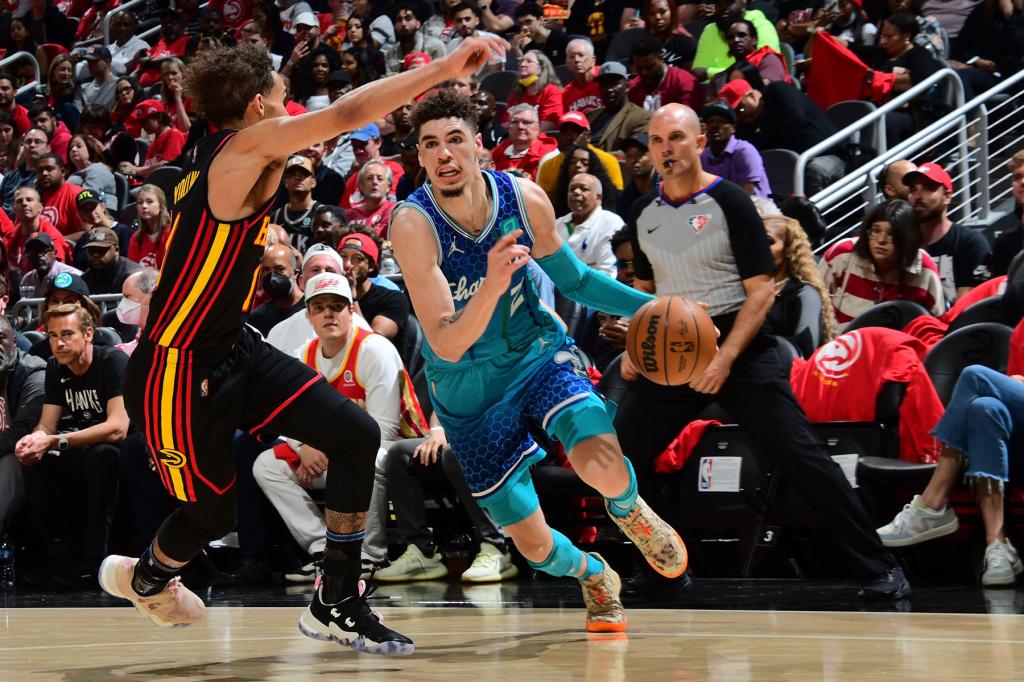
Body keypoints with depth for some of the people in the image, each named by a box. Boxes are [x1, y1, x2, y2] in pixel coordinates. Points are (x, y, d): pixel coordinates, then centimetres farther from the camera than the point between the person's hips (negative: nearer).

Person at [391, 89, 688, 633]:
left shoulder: (525, 199, -15)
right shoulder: (413, 224, -26)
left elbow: (573, 279, 5)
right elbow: (446, 346, -32)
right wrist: (492, 284, -48)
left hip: (536, 352, 1)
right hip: (469, 388, -1)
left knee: (604, 468, -27)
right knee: (535, 547, 2)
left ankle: (628, 509, 12)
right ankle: (593, 577, 39)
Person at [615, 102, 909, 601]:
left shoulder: (729, 202, -7)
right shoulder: (644, 214, 10)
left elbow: (761, 291, -10)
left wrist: (725, 358, -19)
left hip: (740, 349, -6)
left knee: (801, 457, -12)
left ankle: (879, 569, -6)